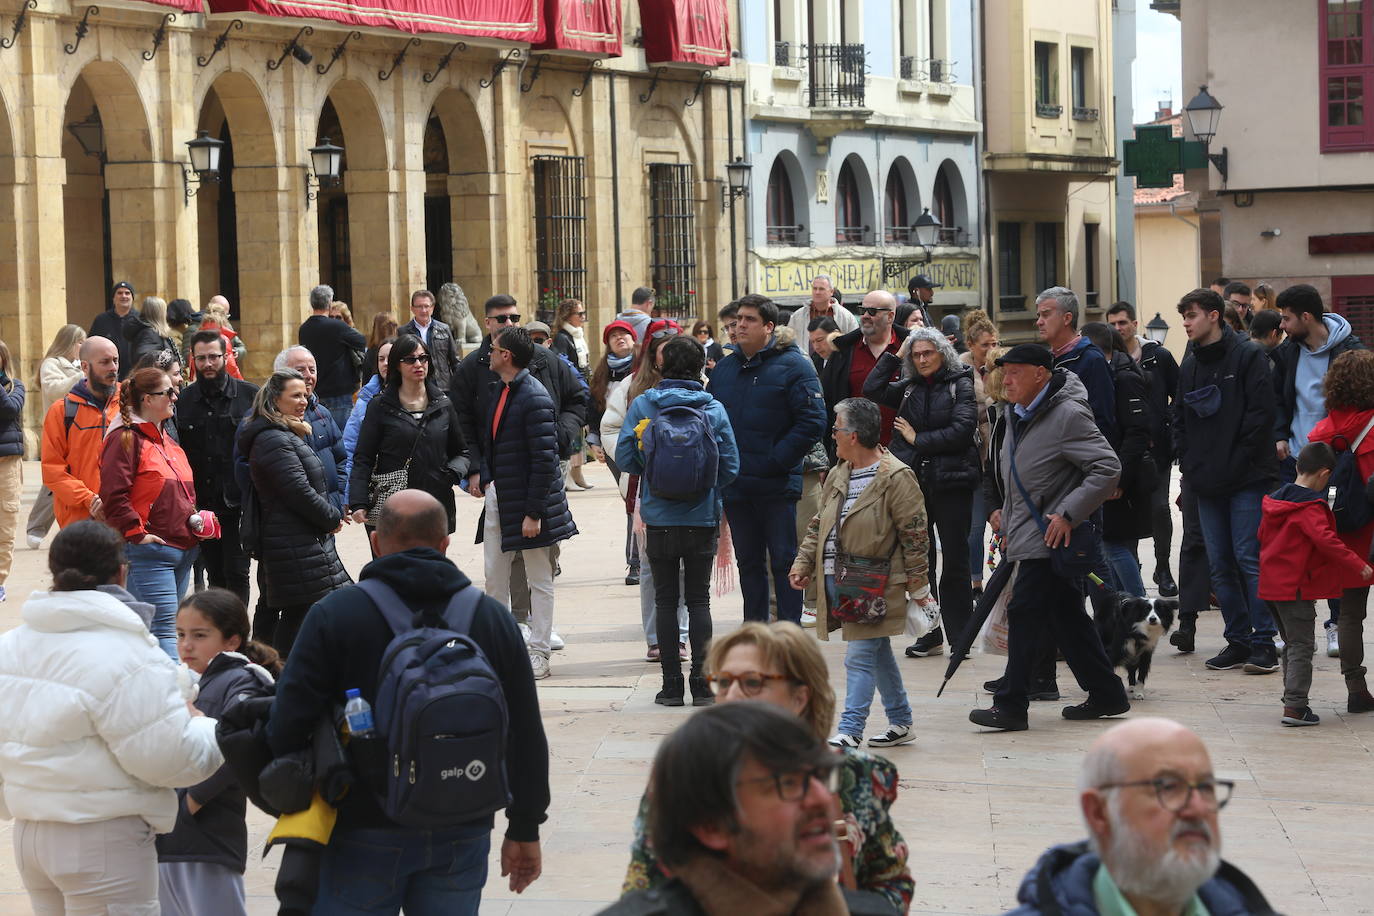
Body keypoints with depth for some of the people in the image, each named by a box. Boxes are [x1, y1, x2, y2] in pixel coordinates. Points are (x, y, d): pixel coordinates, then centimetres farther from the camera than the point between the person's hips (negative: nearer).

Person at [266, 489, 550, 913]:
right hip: (462, 836, 3)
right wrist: (525, 830, 15)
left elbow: (289, 722, -9)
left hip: (363, 832, -2)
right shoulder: (493, 619, 4)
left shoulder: (334, 613, -6)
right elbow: (526, 736, 7)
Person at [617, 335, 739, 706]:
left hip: (659, 518, 0)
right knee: (699, 599, 9)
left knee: (665, 599, 8)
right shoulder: (714, 408, -4)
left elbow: (625, 459, -3)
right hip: (702, 519, 0)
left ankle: (672, 683, 7)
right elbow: (730, 465, -3)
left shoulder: (642, 405, -4)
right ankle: (701, 683, 5)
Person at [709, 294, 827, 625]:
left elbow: (812, 422, -12)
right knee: (749, 563, 13)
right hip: (735, 486, 6)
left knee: (784, 561, 0)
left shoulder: (793, 366, -6)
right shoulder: (724, 368, 13)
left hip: (777, 485, -6)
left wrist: (776, 461, -16)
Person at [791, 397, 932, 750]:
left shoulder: (896, 478, -12)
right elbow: (819, 525, 20)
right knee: (879, 654, 16)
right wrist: (804, 563, 11)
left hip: (874, 585, -8)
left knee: (860, 657, -10)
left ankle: (849, 731, -12)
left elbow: (914, 534, -11)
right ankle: (901, 723, 26)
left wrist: (918, 585, -9)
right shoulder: (838, 476, 12)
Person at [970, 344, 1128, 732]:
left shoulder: (1068, 415, -16)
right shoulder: (1016, 416, 14)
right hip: (1027, 536, 9)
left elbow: (1108, 468, -20)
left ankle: (1010, 706, -8)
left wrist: (1067, 515, -22)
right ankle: (1106, 694, 21)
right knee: (1066, 618, 12)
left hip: (1052, 538, -9)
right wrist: (1005, 512, 18)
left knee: (1025, 614, -10)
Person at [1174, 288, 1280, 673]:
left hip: (1247, 479, -7)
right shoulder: (1189, 366, 15)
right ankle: (1238, 641, 12)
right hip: (1207, 482, 7)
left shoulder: (1247, 356, -5)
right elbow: (1180, 418, 20)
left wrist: (1240, 460, -13)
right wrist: (1188, 462, 6)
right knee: (1221, 565, 6)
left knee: (1249, 559, -9)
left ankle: (1264, 643, -5)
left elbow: (1261, 412, -10)